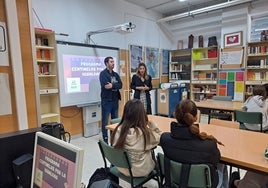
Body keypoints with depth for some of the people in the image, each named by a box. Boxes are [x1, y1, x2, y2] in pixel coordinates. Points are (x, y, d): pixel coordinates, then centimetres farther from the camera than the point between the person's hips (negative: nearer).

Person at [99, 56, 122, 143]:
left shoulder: (116, 74, 12)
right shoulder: (103, 73, -7)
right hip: (106, 100, -6)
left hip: (115, 100, 7)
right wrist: (115, 85, -13)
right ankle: (105, 138, 14)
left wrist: (112, 85, -19)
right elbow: (105, 85, -22)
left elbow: (120, 85, -3)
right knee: (105, 121, 3)